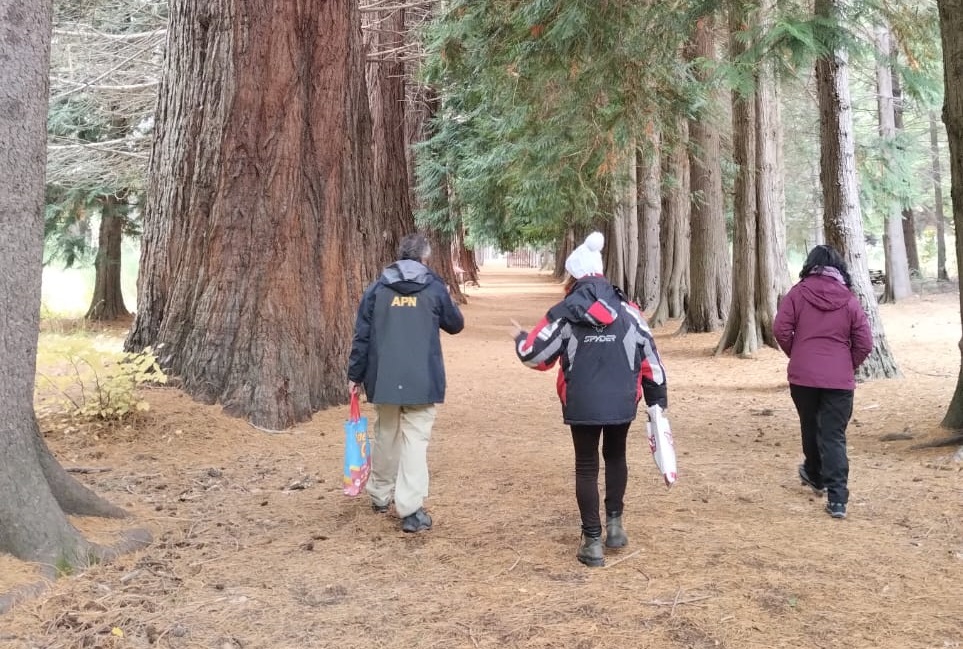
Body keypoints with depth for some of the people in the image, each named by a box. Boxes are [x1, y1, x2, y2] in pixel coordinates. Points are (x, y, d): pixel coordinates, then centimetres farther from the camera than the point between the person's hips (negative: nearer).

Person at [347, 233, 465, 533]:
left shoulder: (377, 288, 4)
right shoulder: (434, 288, -1)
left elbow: (362, 335, 3)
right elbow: (456, 324, 13)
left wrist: (355, 374, 10)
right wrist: (445, 298, 32)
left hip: (383, 378, 3)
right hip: (422, 379, -3)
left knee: (385, 436, 18)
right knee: (415, 440, -2)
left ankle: (380, 496, 33)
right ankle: (411, 510, -8)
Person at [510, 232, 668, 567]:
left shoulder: (564, 314, -7)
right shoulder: (627, 310, 0)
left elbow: (535, 354, -2)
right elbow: (649, 356, 2)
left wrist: (520, 338, 21)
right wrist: (657, 399, 12)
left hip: (582, 404, -2)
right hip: (622, 402, 2)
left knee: (586, 467, 9)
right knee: (616, 456, 26)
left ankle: (592, 541, 10)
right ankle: (614, 523, 28)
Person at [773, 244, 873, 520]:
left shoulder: (798, 293, -3)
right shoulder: (849, 300, 1)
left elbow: (780, 330, -7)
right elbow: (865, 344, 0)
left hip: (802, 375, 0)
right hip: (840, 379, 0)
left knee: (810, 427, 21)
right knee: (834, 436, 2)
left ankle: (815, 475, 42)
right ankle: (836, 499, -4)